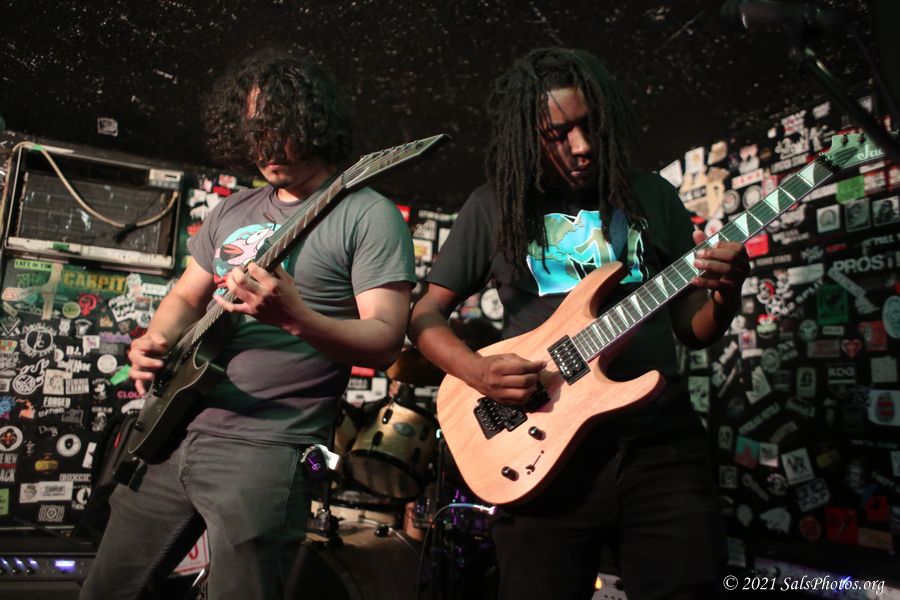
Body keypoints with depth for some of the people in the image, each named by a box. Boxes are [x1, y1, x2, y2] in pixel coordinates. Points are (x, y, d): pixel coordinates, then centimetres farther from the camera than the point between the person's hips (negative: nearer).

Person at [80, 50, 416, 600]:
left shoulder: (368, 215, -8)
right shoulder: (233, 210, 13)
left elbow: (385, 342, -15)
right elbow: (185, 299, 20)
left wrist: (296, 318, -31)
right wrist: (156, 344, -1)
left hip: (265, 451, -7)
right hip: (170, 432, 7)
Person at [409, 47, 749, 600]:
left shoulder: (653, 196, 7)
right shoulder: (493, 206, 2)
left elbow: (693, 328, 11)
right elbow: (427, 315, 5)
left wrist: (726, 294, -11)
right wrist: (478, 372, -14)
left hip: (661, 442, 2)